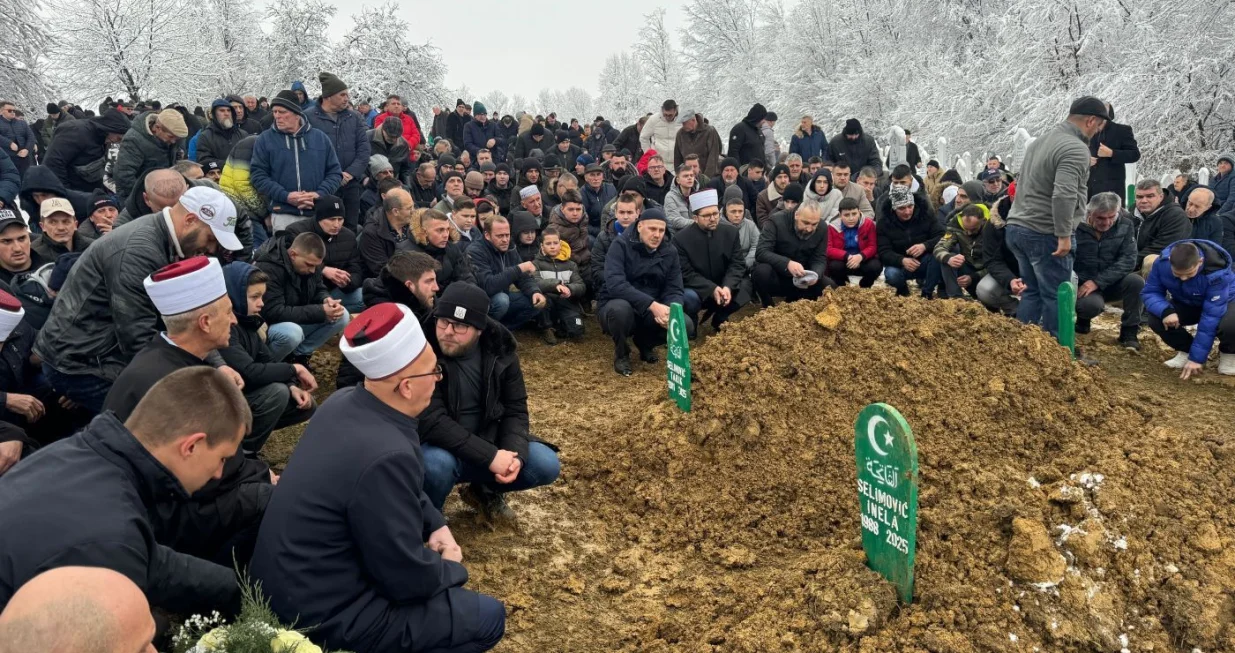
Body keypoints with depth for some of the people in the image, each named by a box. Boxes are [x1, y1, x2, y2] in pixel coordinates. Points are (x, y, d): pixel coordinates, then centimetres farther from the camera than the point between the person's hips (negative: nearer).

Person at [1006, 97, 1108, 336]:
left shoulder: (1040, 141, 17)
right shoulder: (1076, 148, -14)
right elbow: (1064, 194, -27)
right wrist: (1064, 234, -21)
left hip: (1017, 227, 9)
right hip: (1046, 234, -9)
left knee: (1032, 292, 16)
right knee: (1055, 296, 1)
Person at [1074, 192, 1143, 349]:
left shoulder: (1125, 225, -5)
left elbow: (1128, 260, -14)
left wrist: (1097, 282, -25)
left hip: (1112, 283, 4)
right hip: (1082, 284, -3)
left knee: (1136, 281, -28)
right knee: (1092, 305, -35)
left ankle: (1129, 332, -7)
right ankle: (1083, 318, 5)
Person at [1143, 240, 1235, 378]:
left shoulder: (1217, 272, -37)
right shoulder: (1162, 262, -28)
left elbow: (1211, 316, -37)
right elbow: (1150, 292, -17)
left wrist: (1197, 357, -37)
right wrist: (1165, 311, -42)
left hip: (1223, 303, -3)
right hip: (1186, 304, 4)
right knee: (1156, 319, -26)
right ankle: (1186, 350, 4)